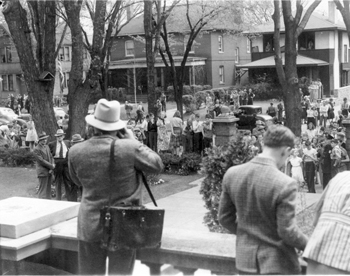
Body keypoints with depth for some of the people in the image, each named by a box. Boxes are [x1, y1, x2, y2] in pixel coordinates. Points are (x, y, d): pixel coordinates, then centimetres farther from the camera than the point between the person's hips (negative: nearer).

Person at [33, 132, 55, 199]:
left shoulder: (47, 147, 15)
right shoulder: (36, 149, -10)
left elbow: (51, 157, 13)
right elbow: (41, 161, -16)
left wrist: (52, 168, -2)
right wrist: (51, 166, -12)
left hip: (49, 172, 7)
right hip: (43, 172, -7)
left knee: (48, 190, 10)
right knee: (42, 190, -6)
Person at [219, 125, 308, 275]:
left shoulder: (232, 174, -6)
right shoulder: (285, 185, -23)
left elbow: (225, 218, 3)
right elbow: (288, 232, -19)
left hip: (246, 260, 5)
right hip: (277, 262, -5)